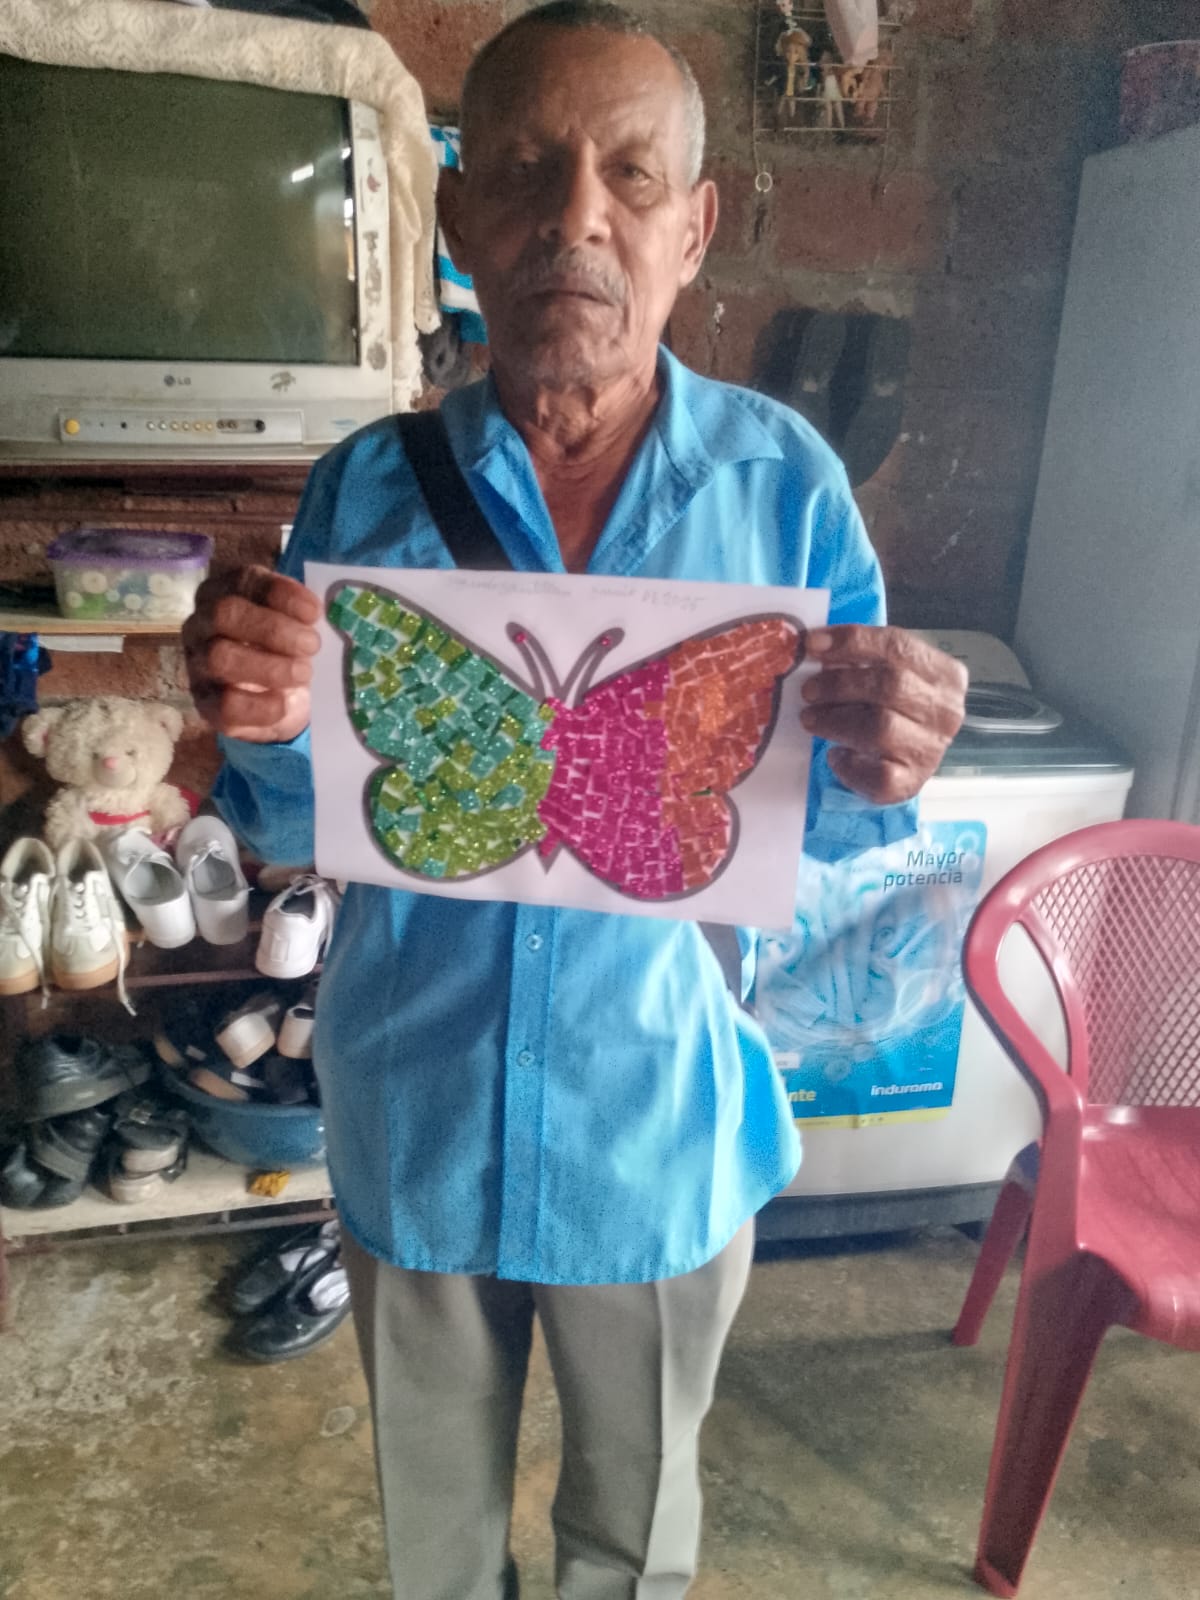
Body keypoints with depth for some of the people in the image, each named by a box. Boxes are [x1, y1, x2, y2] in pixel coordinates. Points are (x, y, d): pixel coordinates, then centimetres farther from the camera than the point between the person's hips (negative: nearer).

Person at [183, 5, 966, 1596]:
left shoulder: (784, 479, -10)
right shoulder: (368, 487, -8)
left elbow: (817, 828, -6)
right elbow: (297, 835, -4)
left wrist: (873, 776, -29)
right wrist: (273, 729, -26)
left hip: (668, 1135, 0)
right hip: (416, 1127, 1)